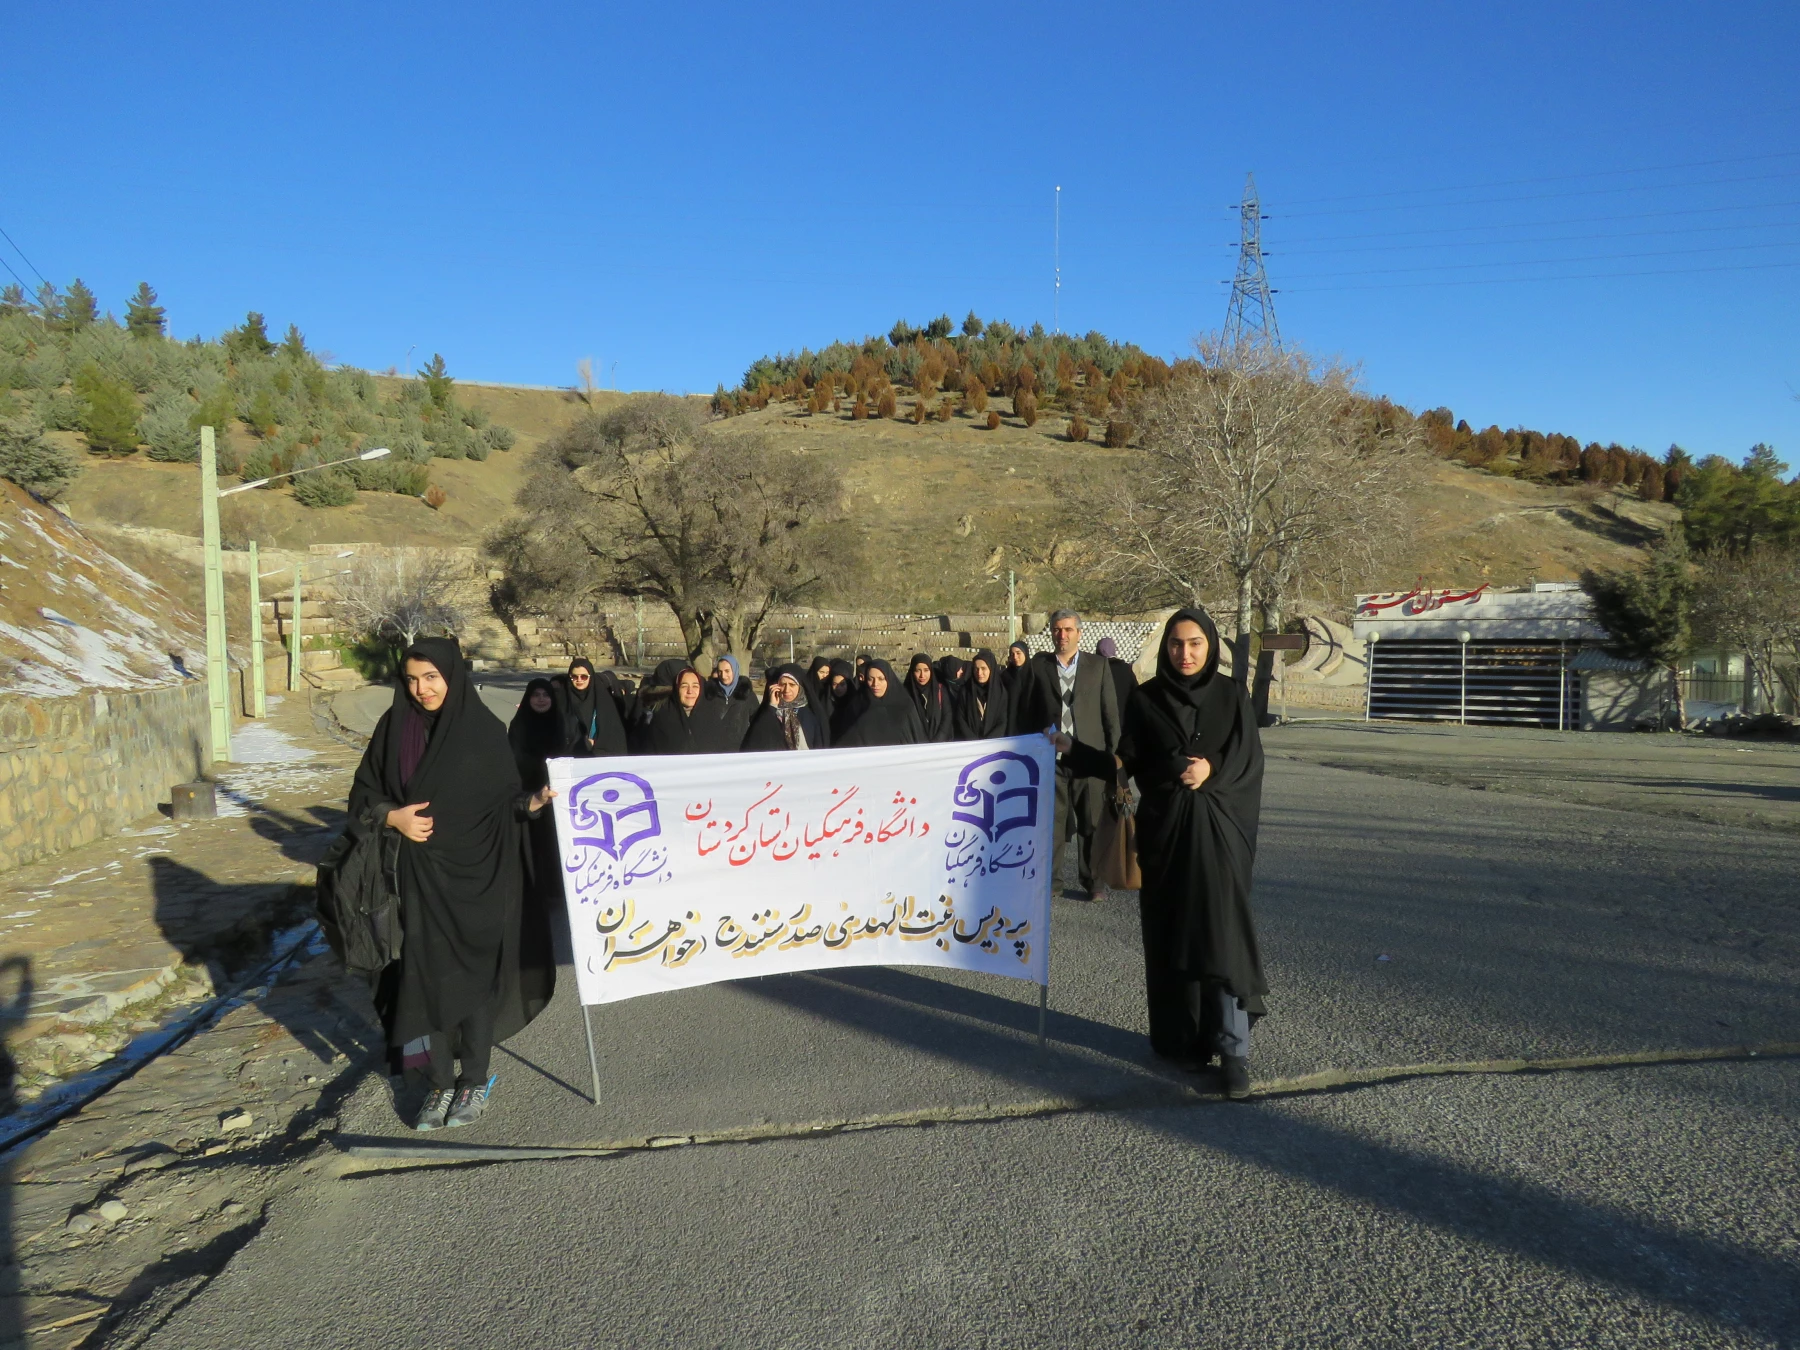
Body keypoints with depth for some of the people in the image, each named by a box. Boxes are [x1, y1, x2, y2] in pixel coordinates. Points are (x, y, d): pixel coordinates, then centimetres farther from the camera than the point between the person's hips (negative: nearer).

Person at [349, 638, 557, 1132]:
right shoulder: (394, 727, 2)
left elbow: (506, 798, -3)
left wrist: (534, 801, -23)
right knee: (427, 975, 7)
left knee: (473, 974, 4)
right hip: (419, 873, 3)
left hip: (474, 873, -2)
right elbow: (364, 794, 8)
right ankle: (440, 1083, 21)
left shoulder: (483, 729, -5)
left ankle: (475, 1080, 20)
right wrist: (392, 816, -11)